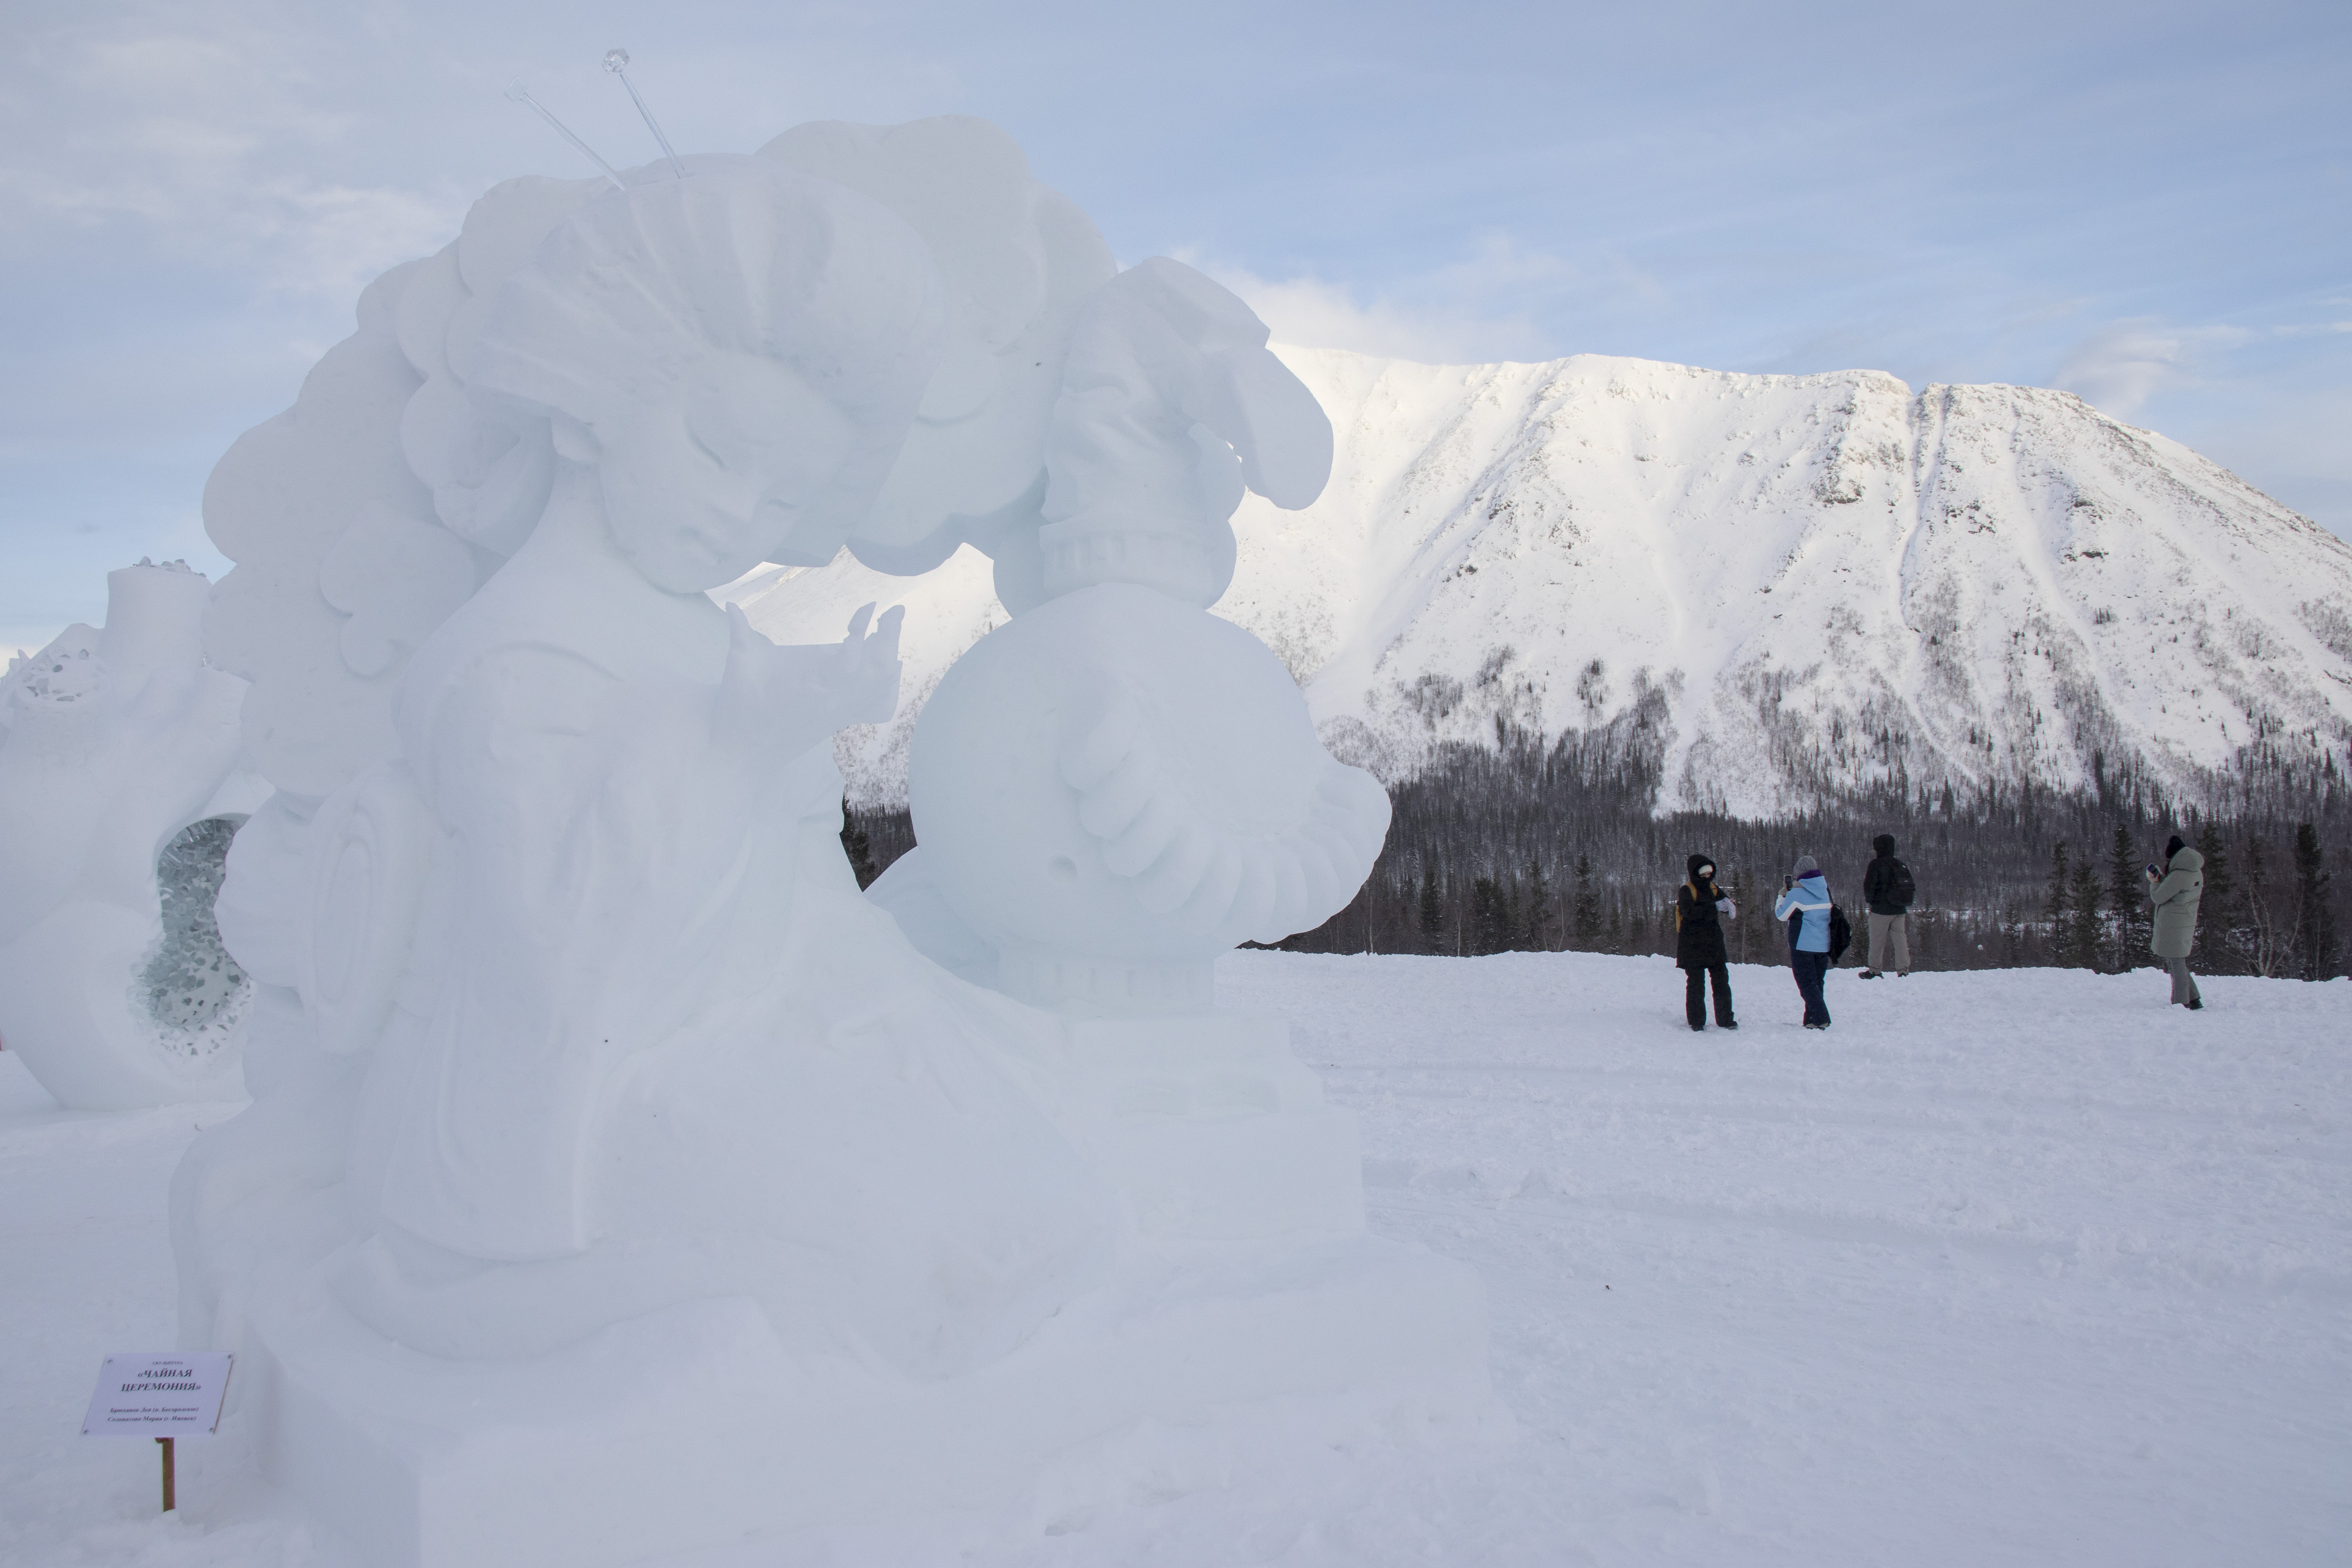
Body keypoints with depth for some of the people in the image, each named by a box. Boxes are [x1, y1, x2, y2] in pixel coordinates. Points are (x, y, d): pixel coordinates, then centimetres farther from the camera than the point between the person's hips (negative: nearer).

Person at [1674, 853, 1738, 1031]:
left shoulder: (1713, 889, 13)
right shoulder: (1686, 890, -8)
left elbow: (1726, 901, 5)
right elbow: (1689, 912, -24)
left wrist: (1730, 906, -20)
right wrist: (1714, 907, -28)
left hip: (1714, 943, 6)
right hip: (1693, 945, -6)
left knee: (1722, 979, 7)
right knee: (1696, 982, -2)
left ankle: (1725, 1019, 14)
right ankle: (1696, 1021, 5)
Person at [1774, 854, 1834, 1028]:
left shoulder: (1796, 893, -12)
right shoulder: (1824, 890, 7)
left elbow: (1781, 915, -3)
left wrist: (1782, 894, 12)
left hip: (1803, 945, -6)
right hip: (1823, 945, 6)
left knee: (1806, 983, -2)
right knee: (1817, 983, 14)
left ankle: (1819, 1019, -12)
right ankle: (1812, 1019, 15)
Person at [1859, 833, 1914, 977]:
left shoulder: (1876, 864, -12)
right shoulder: (1902, 865, 7)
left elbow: (1869, 886, -12)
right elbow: (1912, 886, 12)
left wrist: (1869, 900, 5)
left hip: (1881, 910, -6)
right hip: (1900, 910, 6)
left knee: (1877, 940, 4)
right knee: (1900, 938, 9)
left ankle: (1875, 971, 11)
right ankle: (1903, 969, 5)